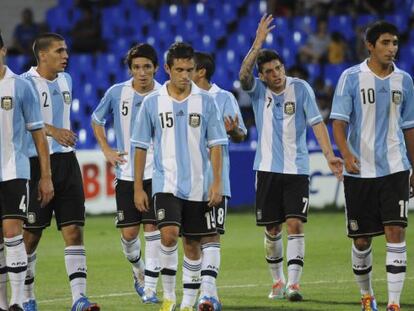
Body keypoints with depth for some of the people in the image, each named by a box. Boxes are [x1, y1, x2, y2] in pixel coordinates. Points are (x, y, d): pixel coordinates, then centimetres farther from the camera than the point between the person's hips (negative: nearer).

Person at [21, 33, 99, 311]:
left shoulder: (66, 80, 13)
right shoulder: (26, 82, -10)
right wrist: (52, 130, -29)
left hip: (66, 161, 6)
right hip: (37, 162, -6)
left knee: (74, 230, -4)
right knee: (31, 235, 2)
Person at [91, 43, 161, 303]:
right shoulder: (117, 93, -1)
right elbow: (97, 120, 17)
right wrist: (107, 150, 7)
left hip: (155, 173, -2)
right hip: (126, 174, 2)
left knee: (153, 228, -9)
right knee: (129, 233, 1)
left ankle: (150, 288, -3)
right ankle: (138, 269, 32)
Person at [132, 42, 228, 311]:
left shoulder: (206, 101, 1)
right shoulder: (153, 103, 0)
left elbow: (215, 145, 2)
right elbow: (141, 147, 5)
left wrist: (217, 182, -6)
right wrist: (138, 188, 2)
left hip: (198, 186, 1)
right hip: (166, 184, -1)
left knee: (193, 244, 6)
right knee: (169, 233, -21)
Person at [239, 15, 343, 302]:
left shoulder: (301, 88, -3)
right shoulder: (258, 90, 0)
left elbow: (316, 122, -6)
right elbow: (244, 75, -21)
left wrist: (329, 154, -17)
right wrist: (258, 43, -32)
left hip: (297, 169, -2)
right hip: (268, 168, 2)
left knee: (295, 224, -13)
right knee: (271, 229, 6)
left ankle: (293, 283, -16)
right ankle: (277, 280, 22)